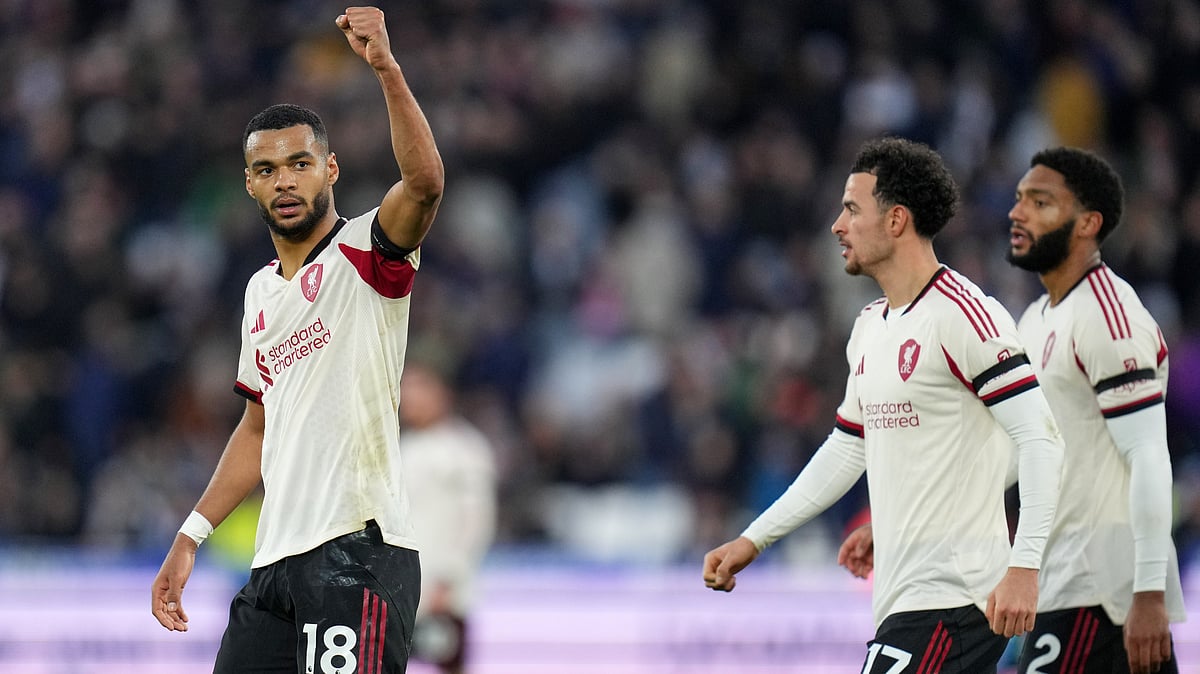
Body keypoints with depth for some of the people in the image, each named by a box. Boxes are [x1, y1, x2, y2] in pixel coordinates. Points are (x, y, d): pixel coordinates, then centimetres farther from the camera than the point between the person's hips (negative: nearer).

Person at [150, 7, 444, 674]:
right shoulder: (261, 292, 20)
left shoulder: (364, 254, -2)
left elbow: (425, 182, -24)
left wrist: (387, 68, -36)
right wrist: (192, 536, 23)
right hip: (276, 561, 8)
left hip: (359, 550, -8)